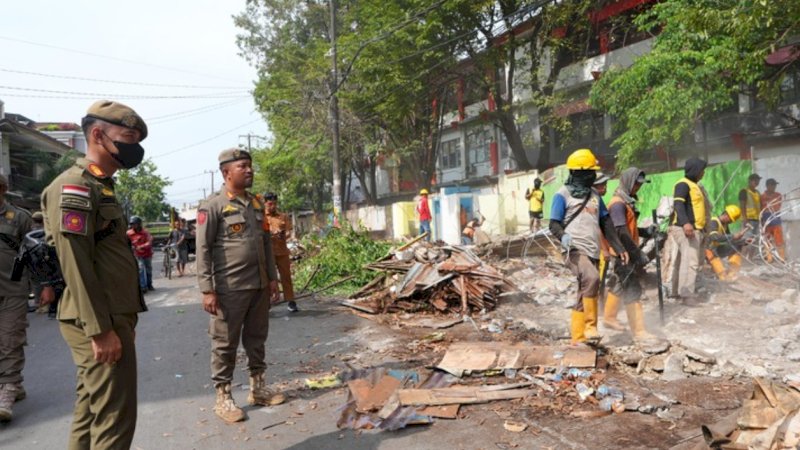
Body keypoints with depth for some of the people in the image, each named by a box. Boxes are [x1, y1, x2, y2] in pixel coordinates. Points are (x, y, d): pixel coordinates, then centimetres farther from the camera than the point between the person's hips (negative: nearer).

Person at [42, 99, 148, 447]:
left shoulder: (102, 187, 18)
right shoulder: (74, 186, -13)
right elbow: (75, 264, -20)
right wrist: (101, 329, -22)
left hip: (111, 318, 10)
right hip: (99, 323, -10)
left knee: (91, 412, 17)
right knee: (114, 419, -5)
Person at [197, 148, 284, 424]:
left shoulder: (256, 204, 12)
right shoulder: (213, 206, -8)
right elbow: (203, 250, -11)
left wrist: (272, 276, 14)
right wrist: (207, 290, -15)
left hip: (259, 286, 7)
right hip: (230, 289, -6)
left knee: (256, 339, 15)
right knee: (225, 344, 4)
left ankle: (258, 390, 29)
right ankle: (223, 398, 17)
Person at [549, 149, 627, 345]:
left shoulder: (594, 195, 19)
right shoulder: (563, 195, -1)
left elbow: (606, 223, 21)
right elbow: (554, 224, -4)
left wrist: (619, 248, 16)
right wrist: (563, 236, -26)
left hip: (593, 251, 7)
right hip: (575, 249, -7)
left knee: (583, 295, 8)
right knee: (592, 278, -31)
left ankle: (579, 338, 15)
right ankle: (590, 325, -20)